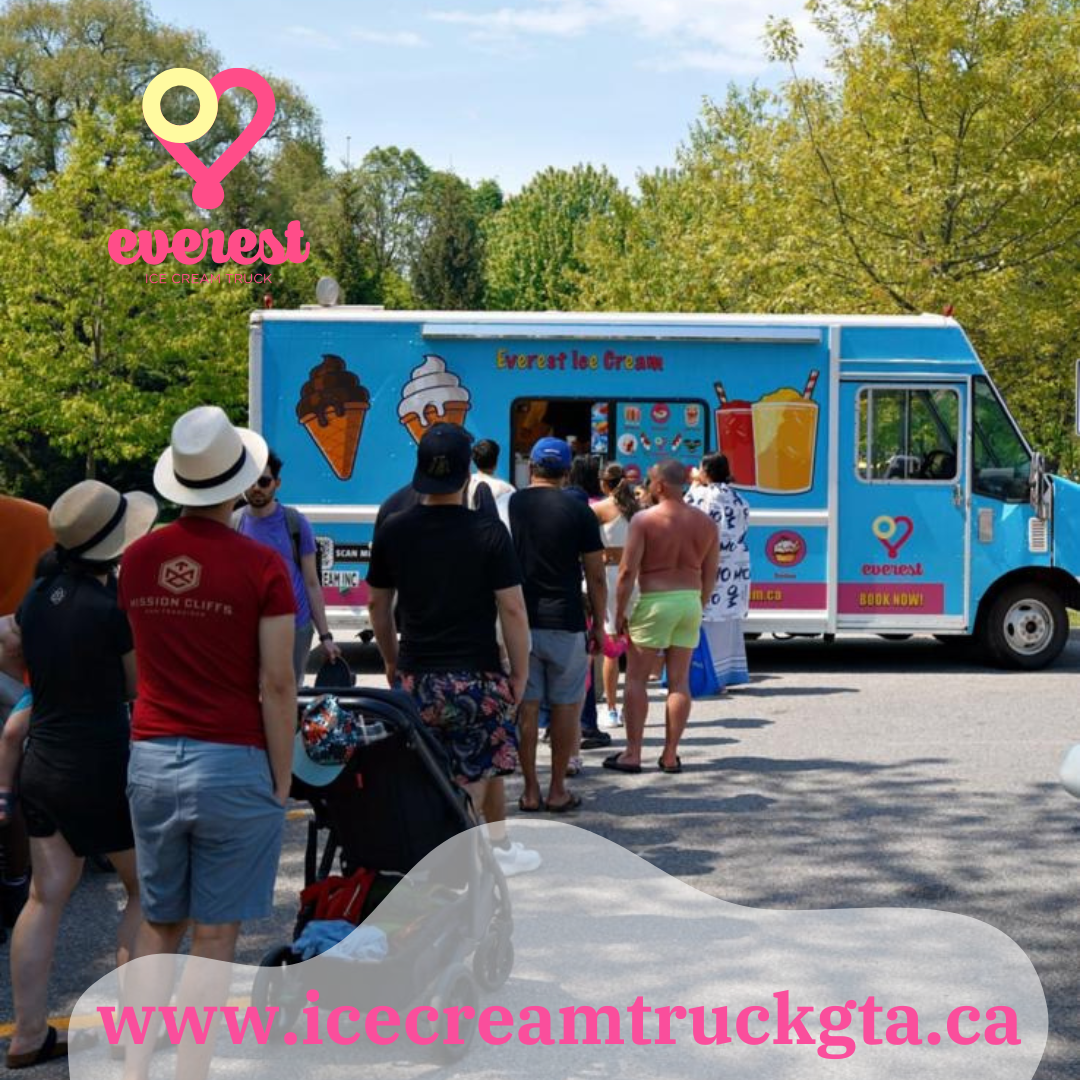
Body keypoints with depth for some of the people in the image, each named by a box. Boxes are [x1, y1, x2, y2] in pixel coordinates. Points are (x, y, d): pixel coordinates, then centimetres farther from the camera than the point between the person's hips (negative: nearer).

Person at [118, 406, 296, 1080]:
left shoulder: (138, 560, 3)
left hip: (151, 762, 4)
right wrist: (282, 781, -2)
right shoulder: (260, 566, -11)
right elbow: (277, 686, -10)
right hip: (233, 765, -4)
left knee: (158, 927, 17)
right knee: (214, 939, 5)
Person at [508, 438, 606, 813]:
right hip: (564, 622, -2)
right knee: (566, 705, 7)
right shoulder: (579, 511, -4)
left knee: (526, 706, 7)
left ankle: (530, 791, 10)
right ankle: (558, 791, 10)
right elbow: (596, 576, -3)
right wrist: (599, 624, 8)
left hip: (518, 623, 2)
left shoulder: (508, 506, 2)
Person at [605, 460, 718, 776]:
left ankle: (633, 754, 3)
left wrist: (620, 610, -4)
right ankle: (670, 755, 9)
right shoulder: (705, 522, 5)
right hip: (689, 601, 5)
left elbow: (627, 570, -12)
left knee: (636, 679, 4)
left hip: (654, 602, -5)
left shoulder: (644, 519, -10)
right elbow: (710, 573, 10)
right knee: (679, 681, 7)